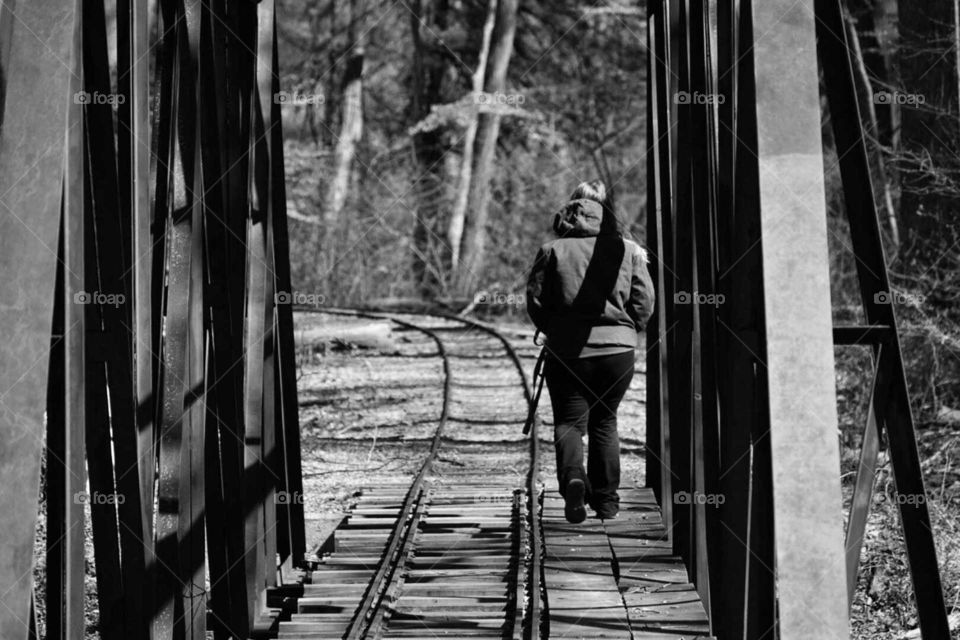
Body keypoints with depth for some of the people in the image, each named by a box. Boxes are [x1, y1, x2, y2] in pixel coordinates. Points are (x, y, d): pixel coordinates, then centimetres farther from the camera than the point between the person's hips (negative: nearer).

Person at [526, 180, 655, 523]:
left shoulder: (552, 251, -1)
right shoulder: (627, 250, 2)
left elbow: (535, 302, -2)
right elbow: (644, 302, -1)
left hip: (567, 352, -2)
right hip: (618, 350, 2)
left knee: (569, 421, 6)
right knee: (605, 421, 17)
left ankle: (573, 476, -23)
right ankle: (606, 499, 18)